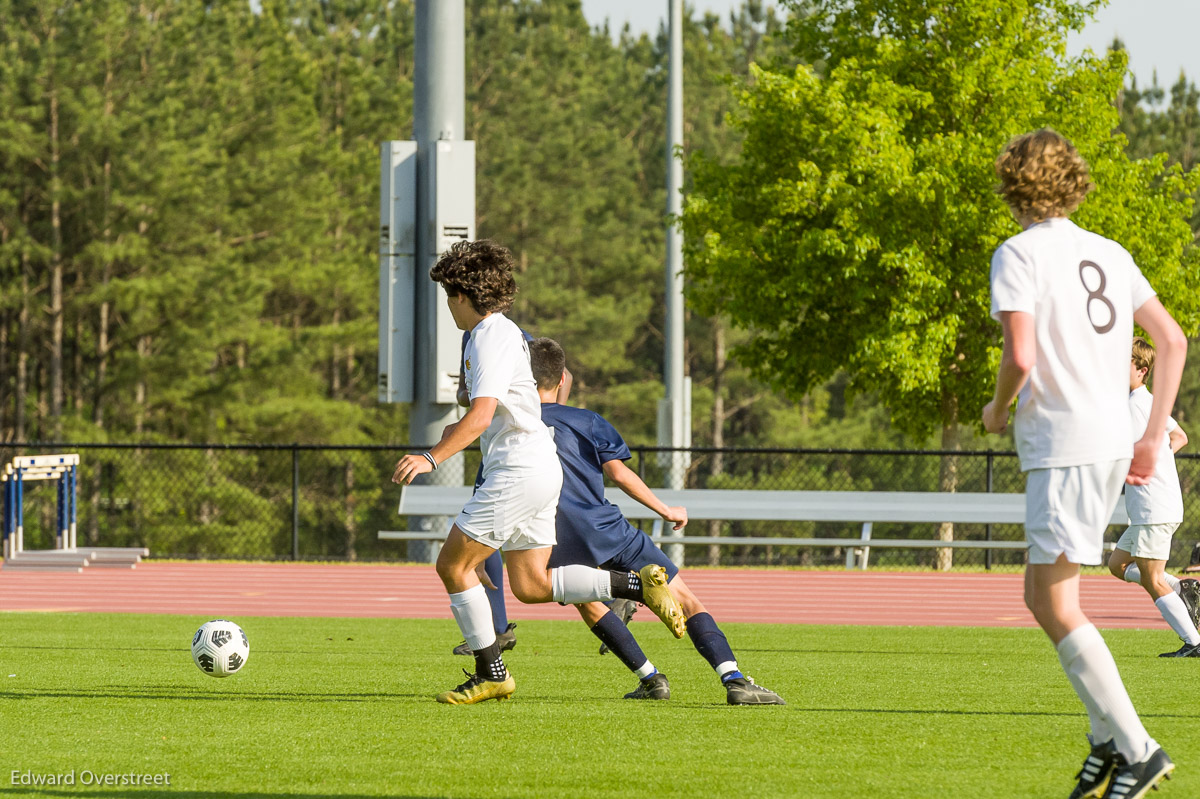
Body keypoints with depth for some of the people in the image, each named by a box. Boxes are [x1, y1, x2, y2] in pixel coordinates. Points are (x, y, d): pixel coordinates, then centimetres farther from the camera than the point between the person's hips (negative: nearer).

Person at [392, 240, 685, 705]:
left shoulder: (491, 338, -13)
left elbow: (480, 416, -25)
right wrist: (460, 430, 37)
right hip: (539, 470, 10)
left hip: (519, 471, -10)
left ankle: (491, 674, -2)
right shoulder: (502, 332, 18)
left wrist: (432, 458, -32)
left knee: (453, 565, -5)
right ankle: (640, 585, 5)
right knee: (532, 585, 10)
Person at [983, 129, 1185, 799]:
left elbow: (1019, 358, -19)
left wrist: (998, 410, 2)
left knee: (1057, 607, -6)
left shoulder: (1019, 255, -8)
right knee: (1043, 597, 17)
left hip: (1063, 447, -8)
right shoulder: (1110, 254, 14)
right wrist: (1154, 440, 18)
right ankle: (1109, 742, 13)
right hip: (1112, 441, 8)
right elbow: (1173, 341, 14)